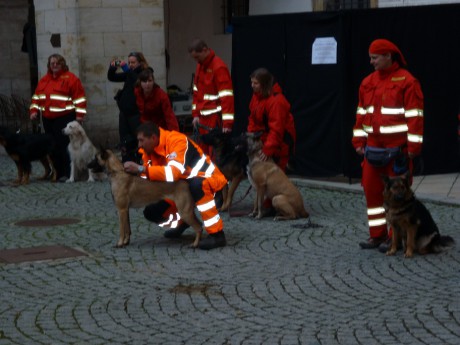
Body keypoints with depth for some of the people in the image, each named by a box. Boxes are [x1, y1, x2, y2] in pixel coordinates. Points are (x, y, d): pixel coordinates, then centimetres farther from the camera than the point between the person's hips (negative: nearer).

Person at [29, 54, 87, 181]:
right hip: (48, 118, 7)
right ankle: (56, 172, 16)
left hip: (64, 118, -7)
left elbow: (79, 97, -8)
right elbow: (37, 96, 20)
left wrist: (80, 114, -13)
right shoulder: (44, 80, 15)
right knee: (52, 146, 9)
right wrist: (34, 111, 9)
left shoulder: (70, 78, -5)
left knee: (63, 145, -12)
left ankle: (67, 173, -6)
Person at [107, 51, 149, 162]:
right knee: (125, 142, 9)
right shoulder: (129, 74, 11)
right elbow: (111, 77, 15)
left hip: (136, 114, -7)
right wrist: (112, 68, -4)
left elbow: (136, 81, -26)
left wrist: (126, 69, -28)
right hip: (124, 112, 7)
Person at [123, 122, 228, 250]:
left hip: (209, 180, -8)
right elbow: (149, 178, 1)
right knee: (152, 212, -6)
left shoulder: (177, 141, -28)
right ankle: (182, 222, 23)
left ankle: (217, 234, -31)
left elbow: (175, 173, -41)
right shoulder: (150, 150, -3)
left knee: (197, 185, -43)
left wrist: (141, 169, -43)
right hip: (184, 187, 8)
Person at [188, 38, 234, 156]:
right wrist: (195, 114, 12)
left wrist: (227, 123, -25)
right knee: (203, 152, 12)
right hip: (203, 118, 8)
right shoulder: (200, 66, 11)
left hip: (215, 118, -8)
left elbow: (226, 97, -21)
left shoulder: (219, 67, -16)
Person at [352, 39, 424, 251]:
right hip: (373, 148, 7)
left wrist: (413, 145, -14)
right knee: (371, 189, 7)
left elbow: (415, 116, -11)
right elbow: (361, 113, 17)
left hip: (397, 149, -6)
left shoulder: (406, 81, -8)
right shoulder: (368, 82, 12)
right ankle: (377, 234, 17)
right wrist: (359, 141, 12)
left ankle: (395, 237, 8)